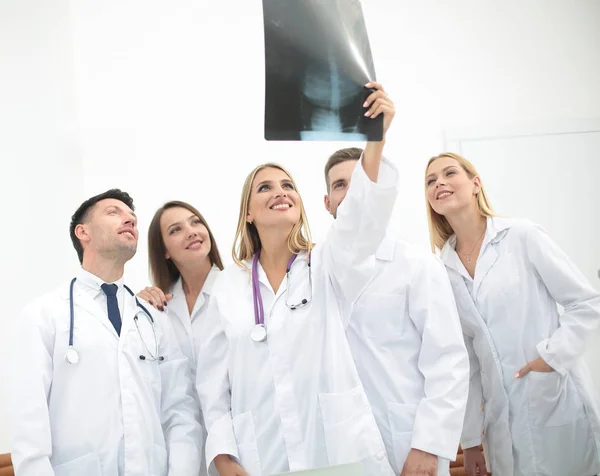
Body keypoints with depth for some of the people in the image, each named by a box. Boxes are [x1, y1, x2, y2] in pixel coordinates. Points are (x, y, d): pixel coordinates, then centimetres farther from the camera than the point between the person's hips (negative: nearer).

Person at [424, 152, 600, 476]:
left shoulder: (522, 236, -6)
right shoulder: (444, 271, 4)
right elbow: (464, 360, 8)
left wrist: (552, 355, -17)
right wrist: (470, 439, 8)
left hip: (557, 406, -3)